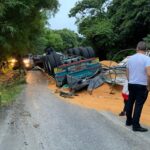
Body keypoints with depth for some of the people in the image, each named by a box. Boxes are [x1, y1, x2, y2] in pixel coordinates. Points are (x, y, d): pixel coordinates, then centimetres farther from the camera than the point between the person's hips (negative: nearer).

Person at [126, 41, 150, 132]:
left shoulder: (130, 58, 6)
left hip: (131, 84, 6)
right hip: (142, 86, -6)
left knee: (130, 102, 18)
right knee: (138, 105, -1)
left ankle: (129, 120, 30)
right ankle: (136, 125, 3)